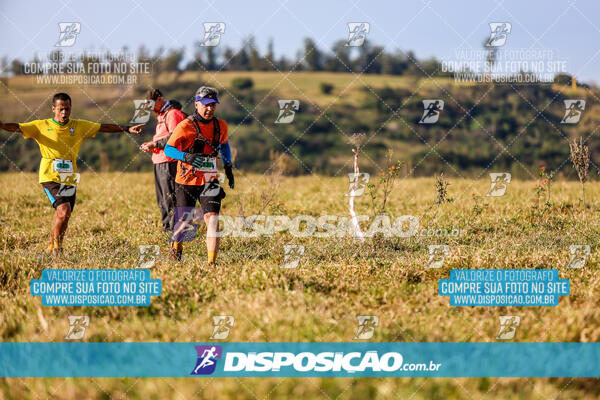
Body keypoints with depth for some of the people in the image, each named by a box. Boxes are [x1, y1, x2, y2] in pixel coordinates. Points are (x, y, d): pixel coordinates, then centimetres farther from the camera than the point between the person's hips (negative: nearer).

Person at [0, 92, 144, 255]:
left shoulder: (79, 126, 9)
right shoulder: (41, 126, -2)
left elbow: (103, 127, 12)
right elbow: (18, 128, -12)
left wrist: (127, 129, 8)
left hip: (69, 179, 4)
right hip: (50, 178, -4)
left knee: (63, 216, 7)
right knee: (64, 211, -21)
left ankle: (53, 248, 29)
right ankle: (55, 244, 1)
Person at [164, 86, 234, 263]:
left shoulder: (221, 126, 3)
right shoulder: (185, 126, -13)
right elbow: (168, 149, -11)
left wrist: (228, 166, 18)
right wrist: (187, 157, -28)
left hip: (209, 180, 3)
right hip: (186, 181, -2)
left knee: (212, 219, -15)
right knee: (185, 222, 8)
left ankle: (212, 262, -18)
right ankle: (176, 247, 41)